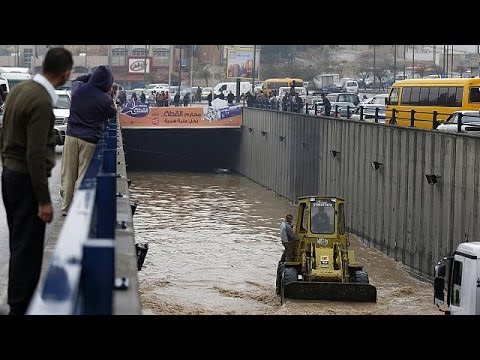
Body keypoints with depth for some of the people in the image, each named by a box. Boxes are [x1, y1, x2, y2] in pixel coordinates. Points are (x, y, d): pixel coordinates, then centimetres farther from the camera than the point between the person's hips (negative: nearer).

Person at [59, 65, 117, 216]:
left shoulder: (79, 89, -1)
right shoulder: (104, 99, -14)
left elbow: (76, 80, 25)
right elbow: (112, 113, 7)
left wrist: (93, 75, 21)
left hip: (71, 136, 4)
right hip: (89, 141, -4)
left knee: (68, 174, 10)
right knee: (83, 176, 1)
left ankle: (66, 207, 16)